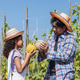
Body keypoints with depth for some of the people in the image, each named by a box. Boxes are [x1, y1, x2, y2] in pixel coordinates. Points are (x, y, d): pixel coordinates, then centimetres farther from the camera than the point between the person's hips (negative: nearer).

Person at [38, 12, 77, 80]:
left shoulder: (70, 39, -7)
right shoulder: (53, 37, 11)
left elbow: (65, 57, -18)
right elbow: (44, 56, 12)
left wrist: (48, 51, -19)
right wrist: (41, 51, -11)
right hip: (50, 74, 6)